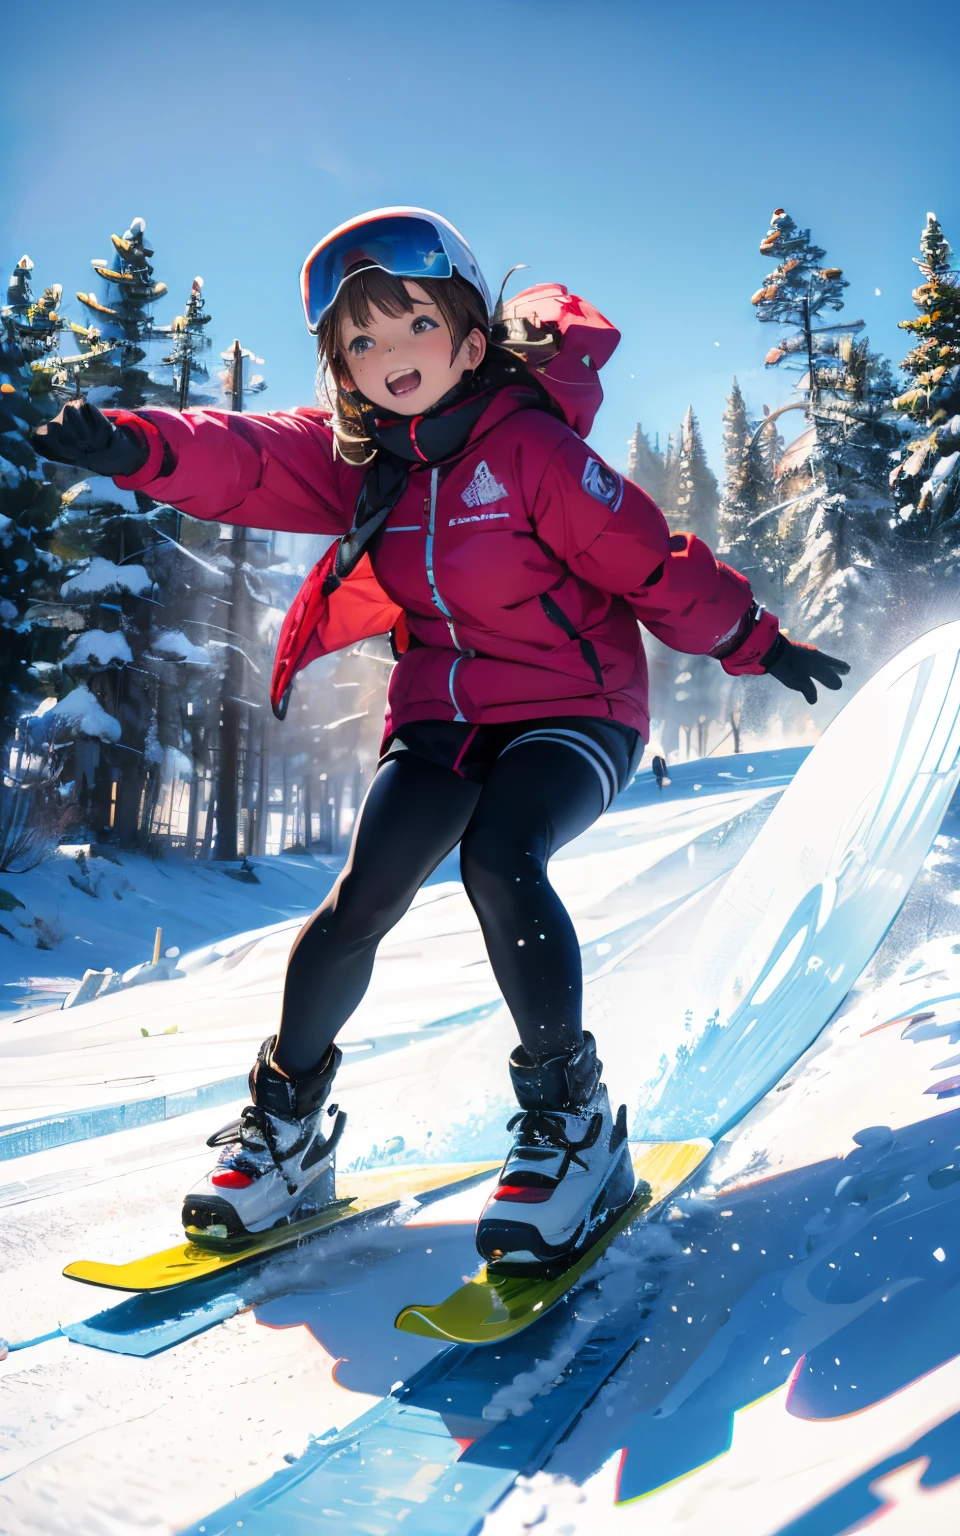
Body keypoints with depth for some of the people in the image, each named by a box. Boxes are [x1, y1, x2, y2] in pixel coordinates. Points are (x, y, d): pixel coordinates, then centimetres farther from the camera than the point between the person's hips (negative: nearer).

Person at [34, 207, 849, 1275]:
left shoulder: (533, 448, -12)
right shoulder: (355, 456, 3)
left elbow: (654, 565, -7)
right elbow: (245, 461, -12)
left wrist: (757, 643, -1)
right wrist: (136, 447, -31)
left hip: (573, 708, -4)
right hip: (441, 712, 4)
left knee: (498, 856, -31)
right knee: (363, 898, -12)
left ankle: (571, 1116, -12)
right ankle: (285, 1121, 8)